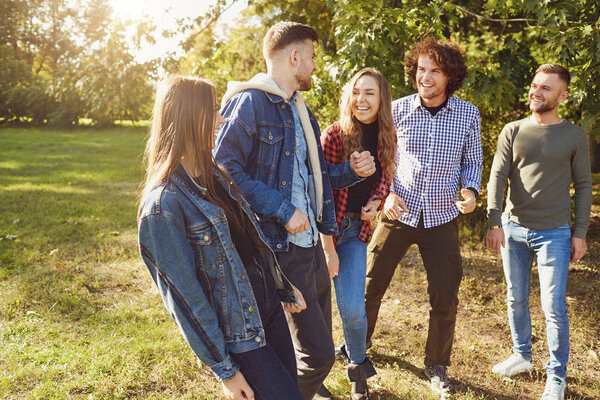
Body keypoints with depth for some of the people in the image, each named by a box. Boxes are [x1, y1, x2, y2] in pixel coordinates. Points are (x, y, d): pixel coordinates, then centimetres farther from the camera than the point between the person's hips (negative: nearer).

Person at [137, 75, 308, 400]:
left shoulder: (213, 174, 3)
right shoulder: (162, 206, -23)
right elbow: (184, 298, -19)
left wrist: (284, 286, 19)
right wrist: (224, 369, -13)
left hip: (269, 309, 8)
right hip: (237, 336, -8)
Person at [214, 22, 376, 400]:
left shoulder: (299, 109, 18)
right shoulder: (249, 103, -11)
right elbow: (225, 169, -21)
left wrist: (351, 170, 6)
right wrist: (281, 210, -22)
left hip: (311, 241, 9)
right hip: (281, 247, -9)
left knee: (319, 345, 19)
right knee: (318, 353, -6)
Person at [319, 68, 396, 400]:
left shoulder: (386, 139, 0)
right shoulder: (334, 135, -15)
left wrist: (376, 202, -7)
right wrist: (328, 249, -16)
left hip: (357, 228, 3)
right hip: (325, 227, -3)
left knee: (352, 308, -2)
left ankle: (358, 371, 27)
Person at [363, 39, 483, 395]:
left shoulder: (468, 114, -2)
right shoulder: (398, 110, -4)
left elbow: (473, 161, 9)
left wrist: (471, 191, -11)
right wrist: (387, 193, -12)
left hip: (442, 218, 1)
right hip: (399, 213, 0)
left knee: (445, 298, 6)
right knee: (371, 285, 6)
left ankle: (436, 365, 29)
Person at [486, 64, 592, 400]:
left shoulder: (575, 136, 1)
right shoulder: (513, 131, 3)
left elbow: (583, 186, 3)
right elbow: (497, 177, -2)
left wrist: (581, 233, -1)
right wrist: (494, 223, -11)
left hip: (554, 233, -2)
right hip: (514, 228, 2)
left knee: (554, 307, -2)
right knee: (516, 299, 13)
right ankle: (522, 356, 32)